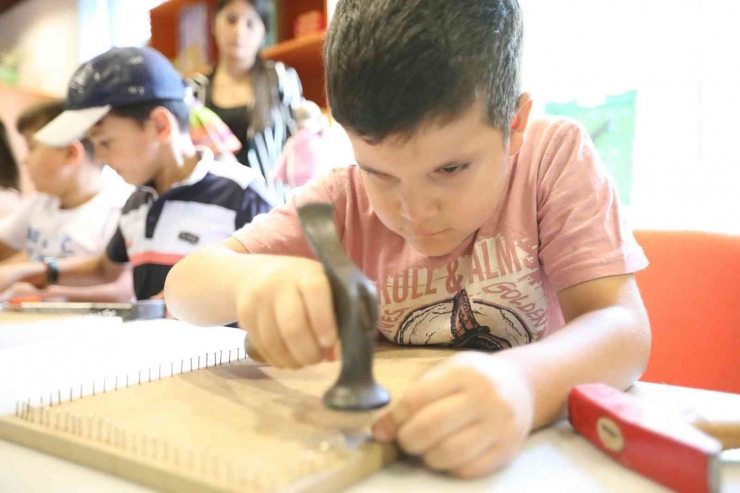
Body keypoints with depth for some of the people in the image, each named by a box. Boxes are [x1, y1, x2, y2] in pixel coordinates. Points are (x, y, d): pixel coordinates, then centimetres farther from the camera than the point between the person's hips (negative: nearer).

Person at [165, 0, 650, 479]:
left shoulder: (555, 158, -11)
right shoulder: (345, 199, -7)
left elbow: (624, 331, -20)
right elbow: (185, 285, -11)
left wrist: (523, 383, -39)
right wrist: (252, 277, -32)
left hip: (533, 448, 0)